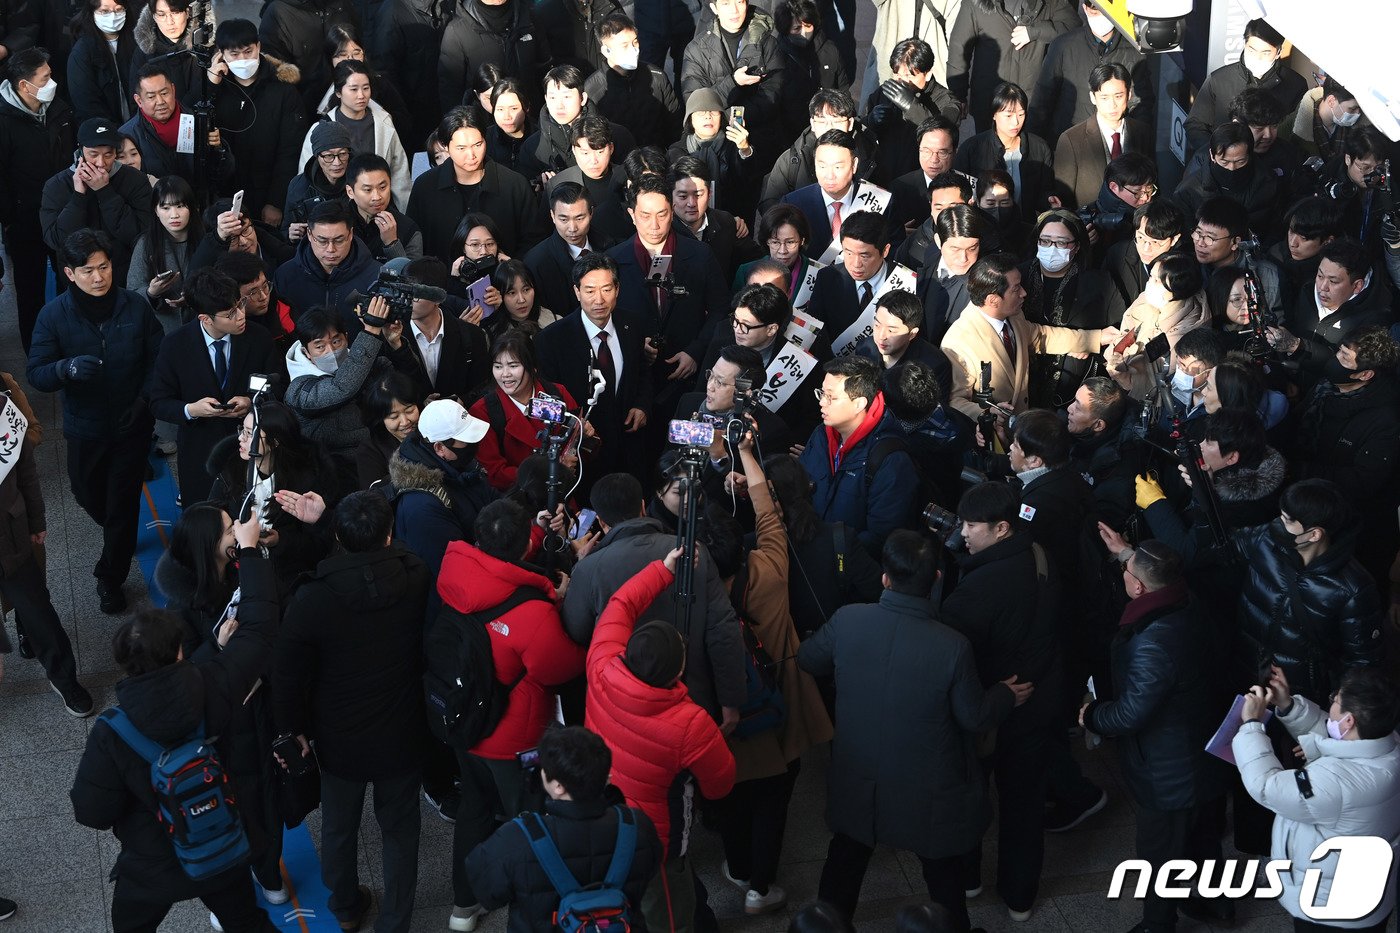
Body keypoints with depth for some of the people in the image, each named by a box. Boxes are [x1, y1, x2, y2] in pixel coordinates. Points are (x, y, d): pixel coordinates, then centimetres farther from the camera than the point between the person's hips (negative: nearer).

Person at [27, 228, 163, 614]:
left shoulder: (136, 307, -12)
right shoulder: (54, 315, -14)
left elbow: (157, 358, -2)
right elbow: (36, 374, -14)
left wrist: (144, 398, -18)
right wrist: (67, 368, -36)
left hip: (131, 424, -1)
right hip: (85, 426, 1)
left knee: (123, 502, 6)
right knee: (87, 494, 20)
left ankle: (111, 576, 25)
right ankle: (120, 537, 53)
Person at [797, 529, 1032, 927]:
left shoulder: (847, 620, -22)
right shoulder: (952, 647, -29)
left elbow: (807, 660, 0)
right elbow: (974, 718, -13)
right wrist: (1006, 696, 9)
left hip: (858, 785, 3)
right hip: (929, 796, -2)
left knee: (845, 863, 27)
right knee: (944, 879, 21)